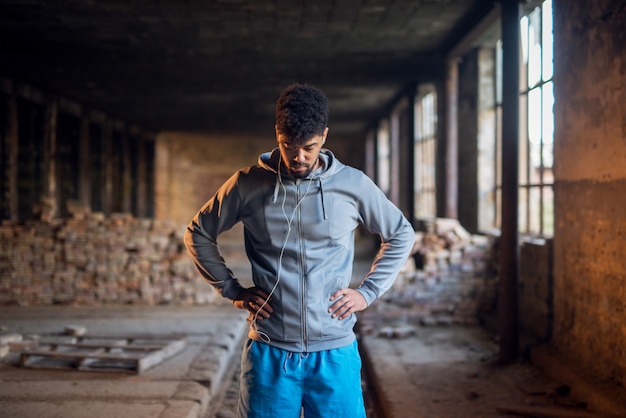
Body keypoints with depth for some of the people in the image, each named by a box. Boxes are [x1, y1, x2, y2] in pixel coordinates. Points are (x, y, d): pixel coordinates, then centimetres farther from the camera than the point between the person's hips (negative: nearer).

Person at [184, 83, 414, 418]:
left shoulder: (353, 184, -1)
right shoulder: (248, 184, -2)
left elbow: (401, 235, 13)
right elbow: (198, 234, 11)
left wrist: (368, 291, 4)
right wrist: (232, 290, 4)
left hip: (335, 353, 0)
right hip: (269, 352, 0)